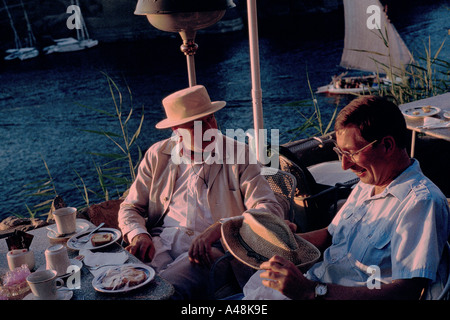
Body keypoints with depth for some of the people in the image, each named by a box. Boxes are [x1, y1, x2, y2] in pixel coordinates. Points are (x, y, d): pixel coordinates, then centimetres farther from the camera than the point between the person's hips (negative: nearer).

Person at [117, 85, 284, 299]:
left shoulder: (238, 155, 4)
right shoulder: (158, 155, 13)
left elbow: (271, 209, -5)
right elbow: (130, 208, 16)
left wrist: (219, 227, -21)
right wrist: (139, 235, -8)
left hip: (211, 249, -3)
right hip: (160, 244, 3)